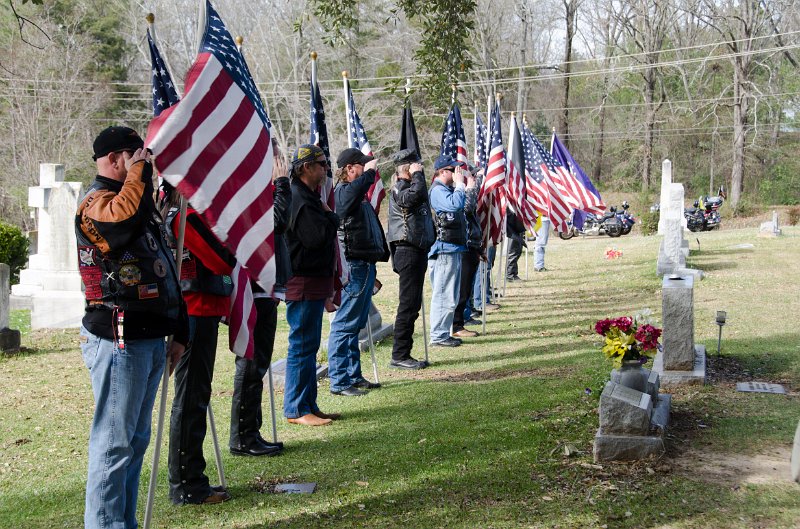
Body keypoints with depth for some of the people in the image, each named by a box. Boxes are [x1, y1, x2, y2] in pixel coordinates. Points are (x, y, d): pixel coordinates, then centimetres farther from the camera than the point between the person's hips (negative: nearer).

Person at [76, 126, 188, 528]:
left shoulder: (136, 200, 20)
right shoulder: (96, 202, -10)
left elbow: (162, 271, 23)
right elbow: (124, 218, -37)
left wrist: (178, 332, 20)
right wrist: (139, 172, -20)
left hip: (149, 338, 10)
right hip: (119, 341, -10)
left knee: (136, 439, 15)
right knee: (114, 442, -6)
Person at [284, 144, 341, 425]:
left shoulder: (308, 196, 18)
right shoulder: (298, 198, -17)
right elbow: (317, 237, -24)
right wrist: (332, 217, -8)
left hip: (314, 280, 11)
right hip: (303, 283, -11)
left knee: (308, 345, 14)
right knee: (302, 345, -5)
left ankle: (308, 405, 22)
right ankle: (296, 409, 2)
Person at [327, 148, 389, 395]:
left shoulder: (359, 195, 20)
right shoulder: (343, 191, -12)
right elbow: (356, 188, -38)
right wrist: (369, 172, -24)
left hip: (365, 265, 11)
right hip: (353, 266, -11)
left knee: (356, 324, 16)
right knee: (345, 324, -7)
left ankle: (354, 376, 24)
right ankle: (339, 381, -3)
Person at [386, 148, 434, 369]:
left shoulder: (406, 187, 19)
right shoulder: (399, 189, -12)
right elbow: (417, 194, -32)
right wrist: (418, 174, -18)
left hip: (416, 251, 10)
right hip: (408, 252, -10)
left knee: (412, 304, 12)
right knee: (408, 304, -8)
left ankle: (403, 354, 18)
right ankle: (399, 356, -3)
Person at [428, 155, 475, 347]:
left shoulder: (448, 189, 19)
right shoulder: (438, 191, -12)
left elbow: (463, 207, 22)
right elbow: (455, 205, -28)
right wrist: (459, 184, -18)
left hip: (453, 250, 11)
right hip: (444, 250, -11)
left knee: (451, 296, 15)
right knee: (443, 295, -7)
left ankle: (443, 333, 22)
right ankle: (438, 335, -2)